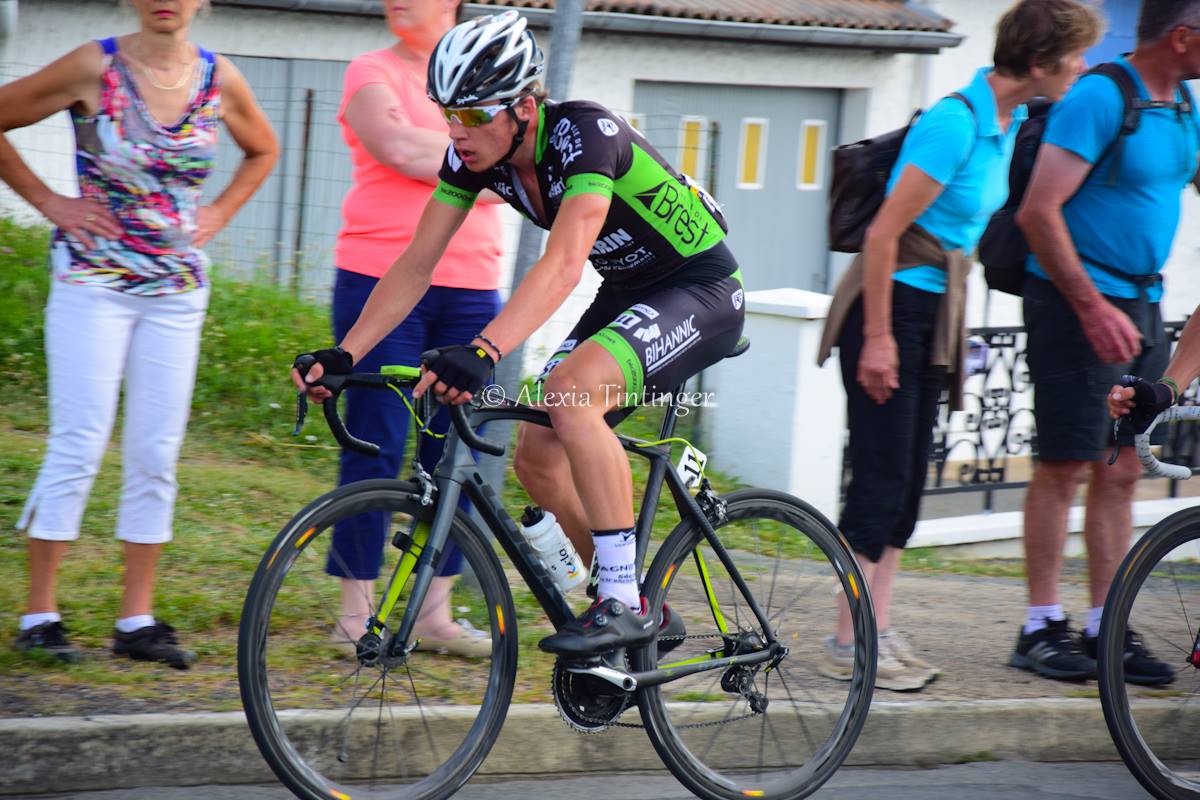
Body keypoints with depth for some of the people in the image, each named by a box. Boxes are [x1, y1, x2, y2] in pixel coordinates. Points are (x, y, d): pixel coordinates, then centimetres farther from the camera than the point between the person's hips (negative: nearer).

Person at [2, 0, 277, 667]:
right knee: (80, 444, -7)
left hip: (178, 287, 4)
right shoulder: (94, 68, -8)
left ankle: (138, 619, 11)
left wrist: (217, 215, 9)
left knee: (158, 453, 4)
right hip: (93, 279, -4)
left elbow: (264, 150, 22)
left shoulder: (219, 81, 3)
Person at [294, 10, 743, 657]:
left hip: (702, 292, -9)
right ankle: (643, 612, 18)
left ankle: (621, 603, -24)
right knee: (537, 454, 0)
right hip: (627, 294, 9)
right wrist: (343, 354, -17)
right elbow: (417, 264, -5)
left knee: (571, 390, -31)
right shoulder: (474, 153, -8)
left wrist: (484, 352, -56)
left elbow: (564, 263, -43)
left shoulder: (583, 134, -30)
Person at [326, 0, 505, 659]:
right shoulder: (372, 73, 2)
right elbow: (399, 149, -14)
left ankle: (436, 612, 11)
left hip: (469, 290, 4)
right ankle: (356, 611, 2)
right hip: (382, 282, -4)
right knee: (375, 448, -4)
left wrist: (430, 151, -11)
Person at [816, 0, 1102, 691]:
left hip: (936, 314, 9)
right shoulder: (955, 123, -21)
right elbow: (884, 233, -20)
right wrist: (877, 338, -20)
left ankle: (878, 632, 12)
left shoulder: (1008, 124, 7)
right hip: (891, 306, -9)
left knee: (909, 478, 8)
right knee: (882, 475, -7)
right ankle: (850, 644, -2)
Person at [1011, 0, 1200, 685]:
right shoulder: (1099, 99, -15)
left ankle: (1107, 627, 11)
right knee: (1066, 466, -4)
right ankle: (1043, 626, 2)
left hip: (1141, 305, 8)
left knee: (1122, 472, 7)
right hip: (1076, 301, -8)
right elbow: (1039, 213, -20)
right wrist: (1094, 310, -22)